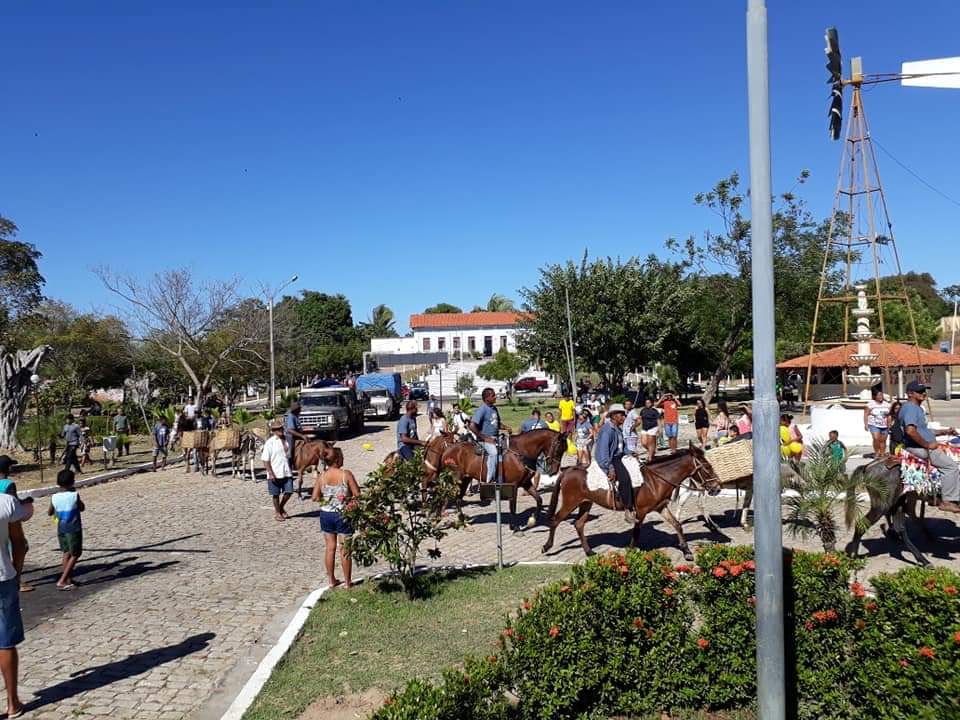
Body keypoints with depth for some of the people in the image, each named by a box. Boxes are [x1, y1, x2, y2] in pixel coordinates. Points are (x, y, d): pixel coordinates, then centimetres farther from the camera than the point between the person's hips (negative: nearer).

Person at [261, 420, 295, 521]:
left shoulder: (284, 441, 8)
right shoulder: (270, 442, -10)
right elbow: (265, 460, -12)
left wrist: (290, 470, 16)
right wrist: (270, 473, -17)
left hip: (286, 473, 5)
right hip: (275, 474, -5)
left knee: (289, 491, 4)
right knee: (276, 494, 8)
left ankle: (281, 508, 29)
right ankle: (277, 513, 25)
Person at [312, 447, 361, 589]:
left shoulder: (322, 476, -5)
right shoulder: (346, 474, -15)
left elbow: (315, 497, -5)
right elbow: (357, 494, -13)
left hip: (326, 514, 3)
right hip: (343, 515, -3)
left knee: (330, 547, 14)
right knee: (345, 549, 7)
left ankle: (331, 580, 24)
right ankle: (347, 582, 15)